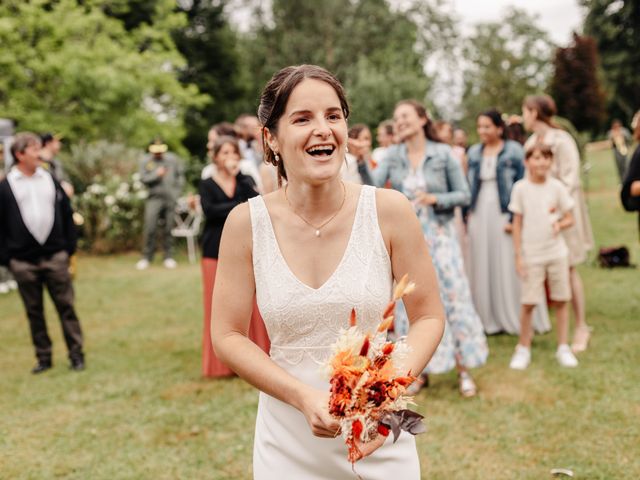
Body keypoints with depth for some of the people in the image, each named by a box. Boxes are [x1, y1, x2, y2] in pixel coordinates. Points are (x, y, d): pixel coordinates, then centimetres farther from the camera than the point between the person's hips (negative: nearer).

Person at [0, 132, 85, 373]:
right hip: (23, 261, -1)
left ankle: (76, 354, 9)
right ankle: (43, 357, 18)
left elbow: (66, 214, 9)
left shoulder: (50, 180, 7)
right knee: (34, 311, 8)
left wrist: (69, 247, 5)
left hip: (55, 256, 1)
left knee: (66, 306, 2)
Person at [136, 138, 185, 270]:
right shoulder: (145, 161, 6)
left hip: (170, 199, 1)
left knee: (168, 229, 4)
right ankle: (146, 257, 1)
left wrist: (177, 191, 3)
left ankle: (168, 257, 13)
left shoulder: (173, 159, 8)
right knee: (150, 228, -8)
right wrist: (156, 174, -14)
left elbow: (180, 175, 11)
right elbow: (143, 178, -1)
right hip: (154, 198, -1)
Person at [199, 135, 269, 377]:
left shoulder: (246, 181, 12)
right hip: (217, 251, -2)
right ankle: (221, 362, 5)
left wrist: (238, 174, -9)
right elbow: (210, 210, -13)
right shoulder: (207, 185, 6)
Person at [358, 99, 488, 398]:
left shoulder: (443, 154, -5)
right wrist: (361, 161, -26)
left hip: (439, 235, -2)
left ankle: (464, 370, 7)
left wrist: (435, 199, -18)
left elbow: (464, 195, -3)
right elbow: (373, 187, -12)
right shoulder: (393, 156, 1)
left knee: (453, 297, -3)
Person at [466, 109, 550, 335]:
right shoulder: (474, 153, 11)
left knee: (509, 267, -2)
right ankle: (490, 319, 14)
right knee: (483, 268, 6)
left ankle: (517, 319, 8)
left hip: (504, 214, -5)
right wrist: (468, 213, 7)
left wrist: (514, 217, -14)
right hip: (480, 215, 5)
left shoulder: (514, 151, -3)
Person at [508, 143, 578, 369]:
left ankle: (563, 348, 18)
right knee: (528, 302, -1)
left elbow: (569, 217, 5)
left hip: (557, 252, 2)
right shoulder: (521, 188, -3)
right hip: (531, 254, -1)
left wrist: (560, 224, -18)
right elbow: (517, 223, 0)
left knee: (561, 300, 6)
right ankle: (523, 349, 14)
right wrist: (518, 255, -3)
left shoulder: (557, 186, -1)